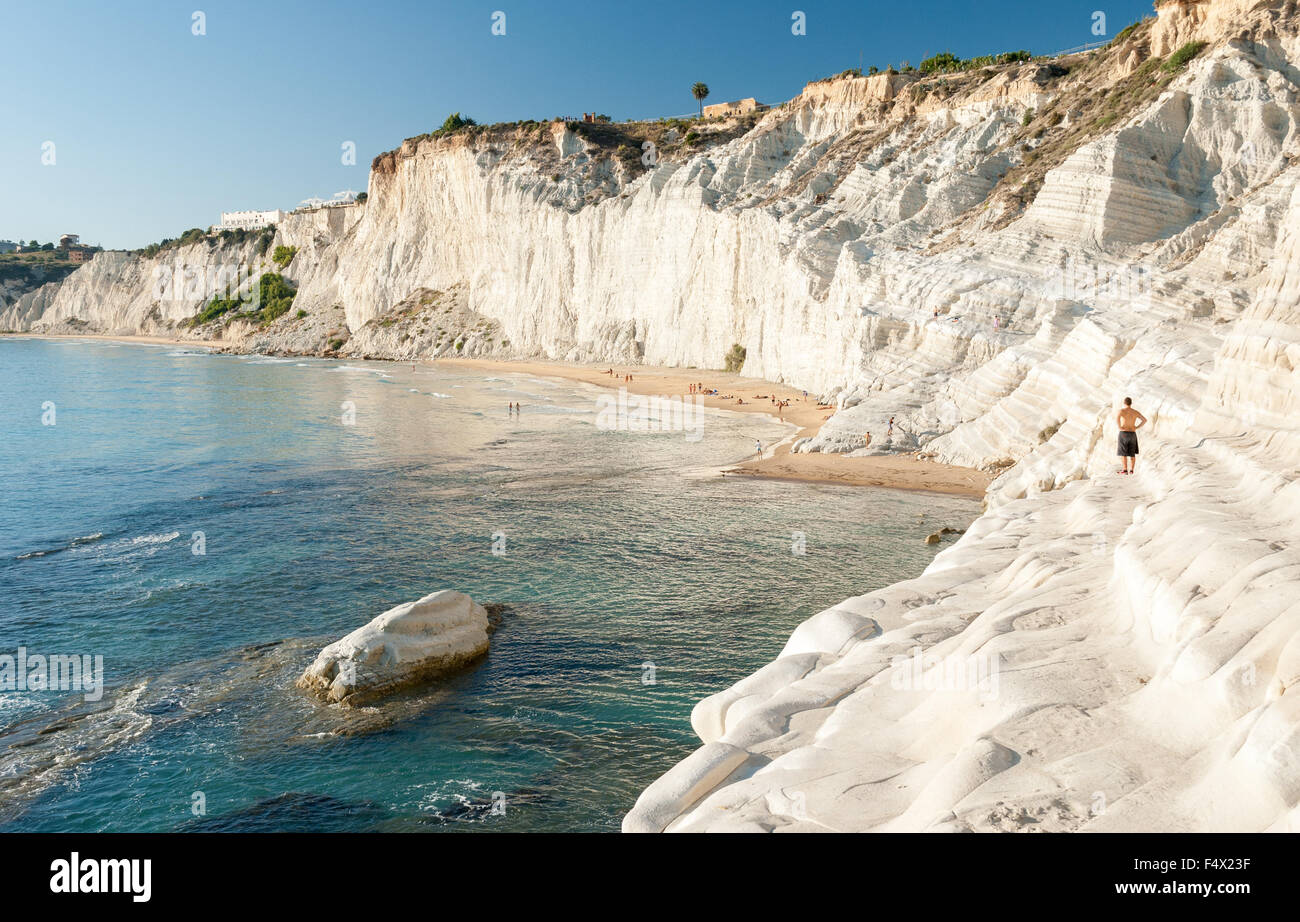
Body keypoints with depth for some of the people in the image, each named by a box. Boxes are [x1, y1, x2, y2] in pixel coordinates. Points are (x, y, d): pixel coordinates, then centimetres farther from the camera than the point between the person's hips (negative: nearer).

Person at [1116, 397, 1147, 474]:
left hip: (1123, 433, -4)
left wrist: (1120, 427, -15)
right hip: (1132, 434, 4)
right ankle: (1131, 470, 6)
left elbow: (1117, 417, -28)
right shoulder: (1135, 412, 9)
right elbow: (1144, 420, 12)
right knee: (1132, 453, 10)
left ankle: (1124, 469, -9)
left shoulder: (1121, 410, -6)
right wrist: (1136, 427, 12)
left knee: (1122, 453, -2)